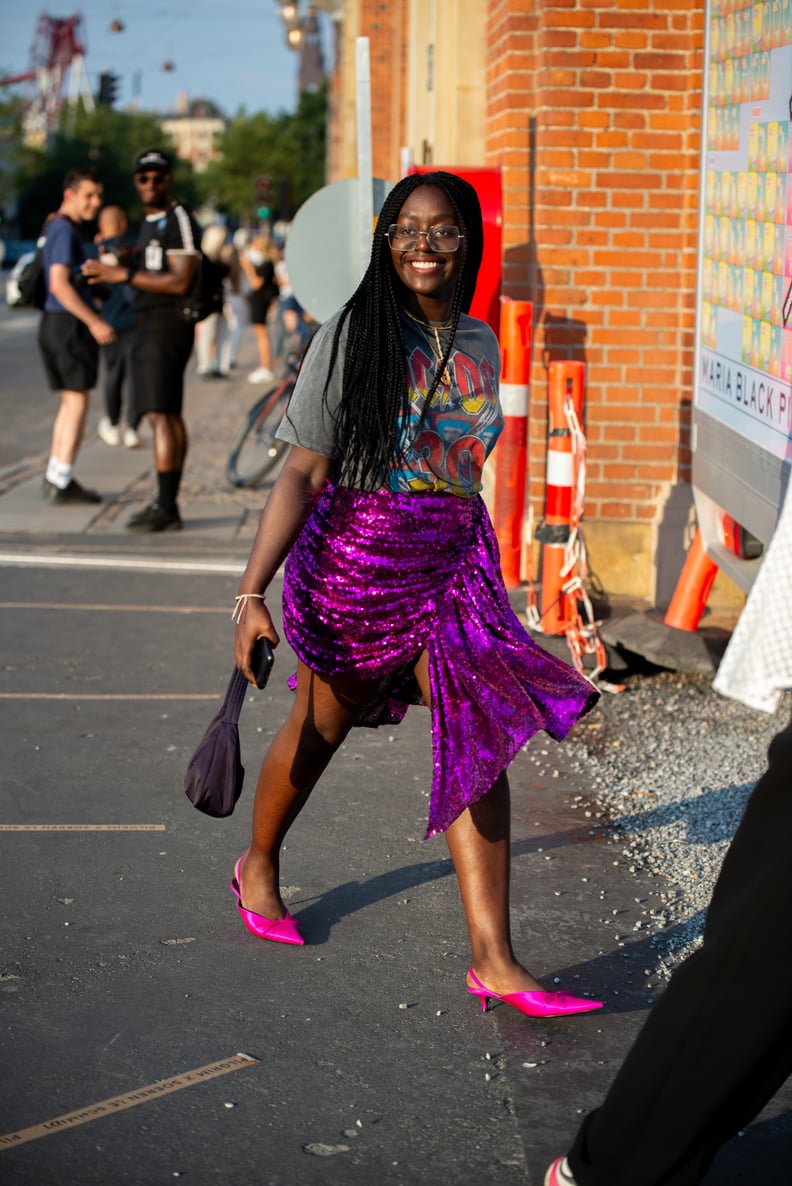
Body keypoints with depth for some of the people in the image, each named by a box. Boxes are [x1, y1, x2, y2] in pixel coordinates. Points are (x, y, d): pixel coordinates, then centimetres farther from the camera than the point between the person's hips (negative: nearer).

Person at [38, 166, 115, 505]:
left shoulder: (54, 227, 17)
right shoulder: (66, 231, -14)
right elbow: (59, 284, -23)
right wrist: (95, 322, -23)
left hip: (54, 323, 10)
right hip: (69, 324, -10)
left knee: (70, 400, 14)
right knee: (78, 400, -7)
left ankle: (54, 476, 16)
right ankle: (61, 483, -7)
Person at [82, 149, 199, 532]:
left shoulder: (179, 220, -11)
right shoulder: (149, 222, 20)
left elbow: (179, 282, -20)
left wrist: (124, 274, -20)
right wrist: (118, 265, 13)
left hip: (166, 324, -10)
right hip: (149, 324, 10)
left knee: (160, 414, -14)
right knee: (169, 414, 9)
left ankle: (165, 507, -16)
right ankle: (168, 506, 11)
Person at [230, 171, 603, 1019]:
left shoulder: (481, 345, 7)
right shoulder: (354, 336, -9)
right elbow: (302, 473, -12)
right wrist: (252, 592, -17)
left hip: (454, 564, 4)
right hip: (357, 558, -4)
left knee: (482, 741, -5)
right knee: (319, 730, 13)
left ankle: (493, 960, -3)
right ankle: (257, 869, 42)